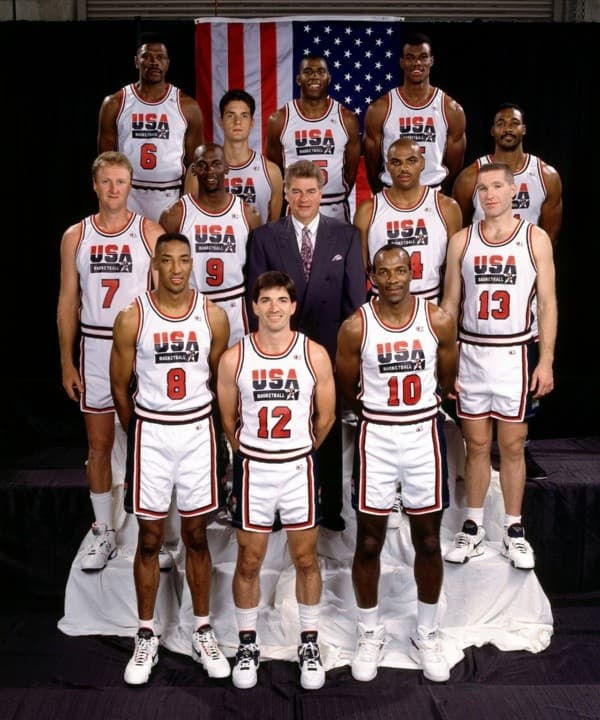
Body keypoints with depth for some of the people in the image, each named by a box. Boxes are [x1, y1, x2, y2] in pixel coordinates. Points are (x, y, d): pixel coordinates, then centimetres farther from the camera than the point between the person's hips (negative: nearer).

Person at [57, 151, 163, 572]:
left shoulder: (150, 233, -2)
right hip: (94, 347, 2)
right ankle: (105, 533, 23)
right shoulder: (76, 236, 5)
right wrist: (67, 362, 3)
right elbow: (68, 301, 6)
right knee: (99, 445, 9)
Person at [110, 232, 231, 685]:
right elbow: (120, 386, 3)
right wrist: (140, 433, 10)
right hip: (150, 432, -1)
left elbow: (220, 381, 7)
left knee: (196, 536, 10)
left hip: (198, 432, 1)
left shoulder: (214, 316, -3)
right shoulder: (132, 318, -6)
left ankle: (203, 632, 24)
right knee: (149, 539, 8)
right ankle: (147, 637, 22)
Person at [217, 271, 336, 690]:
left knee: (306, 559, 10)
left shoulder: (315, 355, -6)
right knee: (249, 562, 9)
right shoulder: (234, 359, -5)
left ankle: (310, 643, 28)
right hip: (253, 468, 0)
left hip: (300, 467, 0)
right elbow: (228, 420, 6)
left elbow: (326, 416, 4)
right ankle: (248, 644, 28)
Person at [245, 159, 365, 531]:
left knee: (330, 429, 12)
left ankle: (332, 507, 25)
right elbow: (256, 296, 0)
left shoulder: (346, 235, 2)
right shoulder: (264, 236, 1)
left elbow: (355, 295, 1)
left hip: (330, 346, 0)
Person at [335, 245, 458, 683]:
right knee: (369, 542, 8)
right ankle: (370, 635, 29)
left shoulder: (440, 321, -6)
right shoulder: (356, 327, -9)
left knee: (428, 542, 11)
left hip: (425, 435, 1)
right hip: (376, 437, -1)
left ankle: (427, 637, 30)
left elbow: (447, 381, 8)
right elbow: (347, 391, 3)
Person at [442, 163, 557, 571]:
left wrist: (546, 361, -7)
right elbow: (450, 302, 7)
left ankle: (514, 530, 19)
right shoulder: (461, 240, 5)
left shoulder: (536, 238, 0)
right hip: (471, 353, 2)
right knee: (477, 445, 8)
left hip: (514, 353, -1)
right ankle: (473, 528, 20)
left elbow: (548, 303, 0)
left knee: (512, 446, 6)